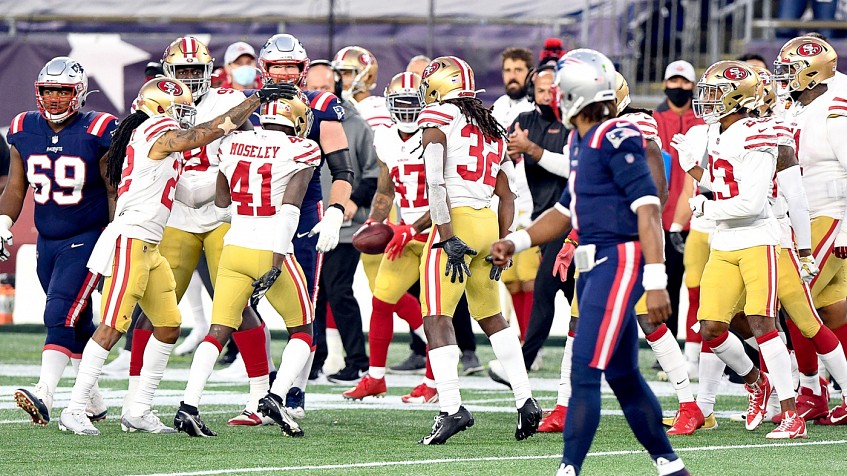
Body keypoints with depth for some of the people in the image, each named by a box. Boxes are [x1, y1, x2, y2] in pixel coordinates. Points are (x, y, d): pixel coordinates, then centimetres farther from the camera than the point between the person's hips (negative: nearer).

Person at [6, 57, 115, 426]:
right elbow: (16, 187, 10)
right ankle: (93, 402, 22)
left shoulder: (97, 132, -10)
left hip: (86, 241, -5)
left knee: (61, 317, -18)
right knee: (77, 325, 13)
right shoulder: (24, 131, 4)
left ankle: (45, 394, -27)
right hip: (47, 241, 5)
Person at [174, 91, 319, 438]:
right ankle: (275, 398, -6)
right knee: (302, 331, 13)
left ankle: (188, 406, -8)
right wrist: (276, 264, -18)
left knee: (218, 332, 7)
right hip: (271, 251, -4)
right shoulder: (300, 152, -6)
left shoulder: (233, 145, 8)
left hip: (234, 249, 4)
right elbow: (289, 210, -15)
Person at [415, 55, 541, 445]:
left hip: (456, 221, -7)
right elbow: (506, 196, 19)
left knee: (437, 318, -9)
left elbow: (436, 183, -14)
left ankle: (451, 408, -21)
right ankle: (525, 400, 19)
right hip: (488, 223, 7)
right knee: (491, 317, 21)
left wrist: (448, 238, -16)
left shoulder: (438, 120, -2)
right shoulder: (491, 130, 20)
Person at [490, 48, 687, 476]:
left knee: (584, 371, -13)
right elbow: (566, 211, 25)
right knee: (622, 375, 14)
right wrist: (516, 242, 14)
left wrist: (656, 282, -23)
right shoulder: (580, 141, 15)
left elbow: (647, 209, -18)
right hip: (594, 264, 10)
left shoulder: (616, 139, -14)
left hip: (619, 261, -10)